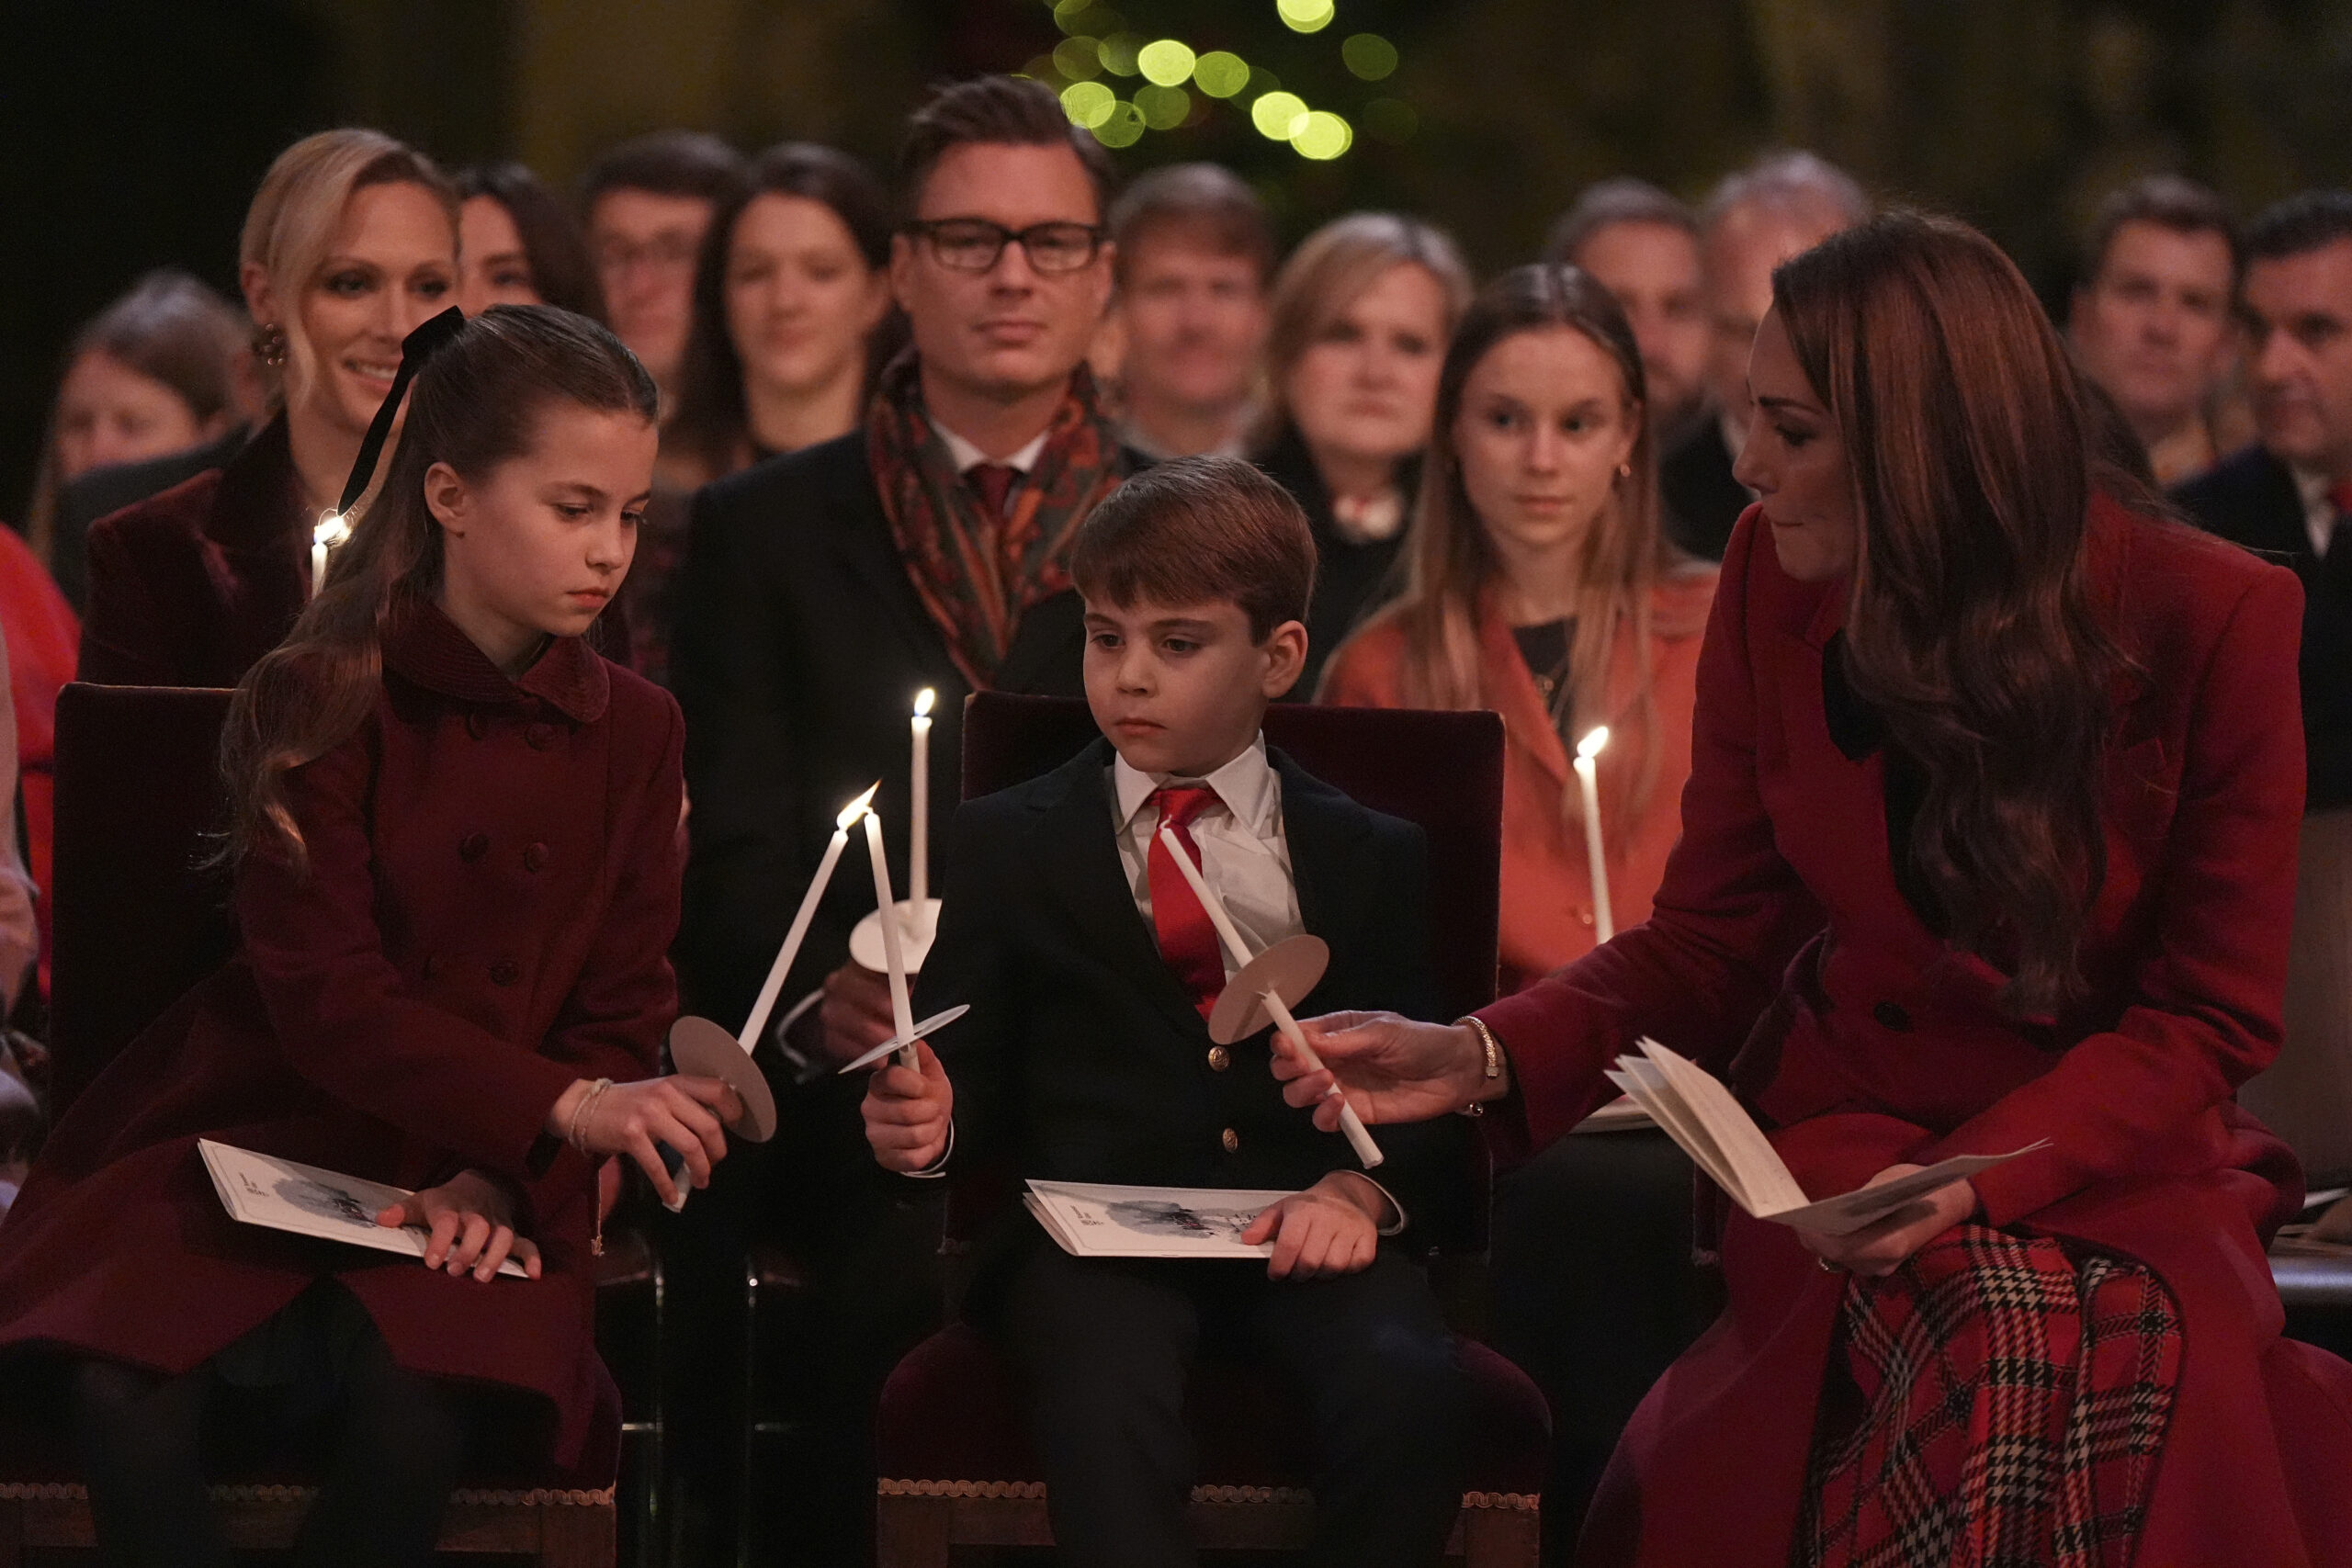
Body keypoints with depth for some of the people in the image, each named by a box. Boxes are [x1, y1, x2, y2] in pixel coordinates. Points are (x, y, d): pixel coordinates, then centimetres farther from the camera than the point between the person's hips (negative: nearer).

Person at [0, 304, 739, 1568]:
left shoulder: (633, 732, 5)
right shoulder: (317, 703, -5)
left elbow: (621, 1020, 4)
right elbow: (328, 1001, -14)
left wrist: (503, 1180, -16)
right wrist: (564, 1108, -27)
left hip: (486, 1190, 2)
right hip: (267, 1151, -2)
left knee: (414, 1395, -33)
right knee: (129, 1393, -33)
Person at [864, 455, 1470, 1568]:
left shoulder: (1369, 859, 17)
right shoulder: (1009, 842, 17)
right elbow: (969, 1069, 13)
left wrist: (1361, 1188, -11)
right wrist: (924, 1121, -11)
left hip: (1302, 1235, 1)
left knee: (1407, 1387, -31)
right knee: (1108, 1394, -36)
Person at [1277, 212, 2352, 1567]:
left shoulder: (2215, 621, -10)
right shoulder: (1777, 586, 0)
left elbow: (2209, 1020, -5)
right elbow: (1712, 945, 6)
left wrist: (1982, 1174, -21)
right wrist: (1480, 1055, -10)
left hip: (2120, 1151, -1)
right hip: (1855, 1134, 1)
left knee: (2147, 1358, -36)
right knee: (1999, 1331, -34)